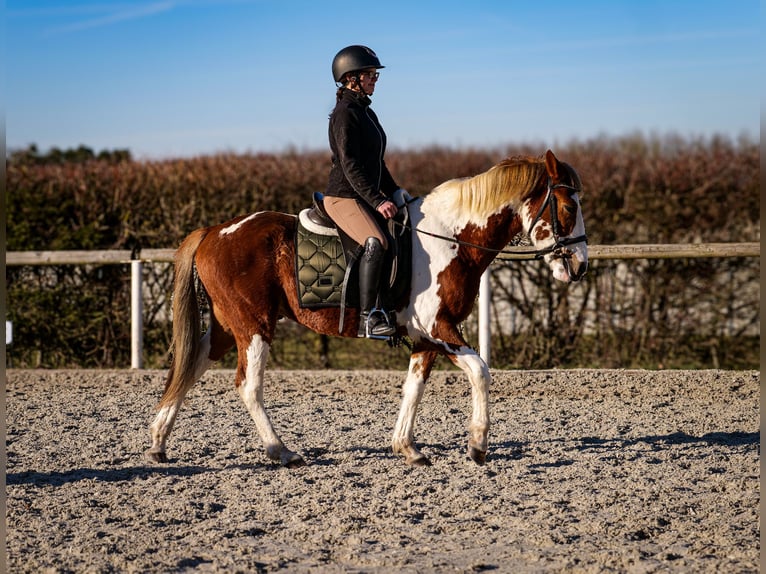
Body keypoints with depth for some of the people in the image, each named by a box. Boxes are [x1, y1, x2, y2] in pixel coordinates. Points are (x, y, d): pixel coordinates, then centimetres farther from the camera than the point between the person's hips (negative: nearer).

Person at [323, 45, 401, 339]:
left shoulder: (367, 113, 17)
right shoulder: (344, 114, -12)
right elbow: (350, 166, -19)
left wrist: (394, 192, 16)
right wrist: (378, 201, -24)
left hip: (368, 198, 10)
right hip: (344, 197, -10)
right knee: (375, 243, -31)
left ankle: (394, 307, 13)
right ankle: (367, 318, -31)